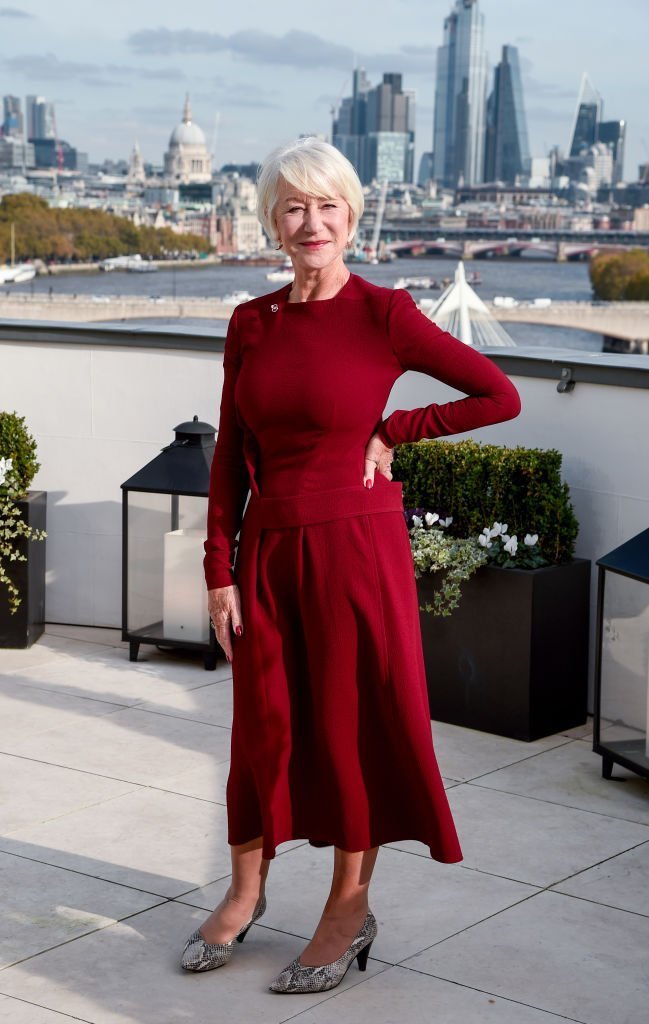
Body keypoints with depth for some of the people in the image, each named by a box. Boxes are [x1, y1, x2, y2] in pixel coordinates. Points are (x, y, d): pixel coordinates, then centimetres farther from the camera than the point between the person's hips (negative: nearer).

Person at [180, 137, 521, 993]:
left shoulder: (384, 314, -8)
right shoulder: (251, 324, 5)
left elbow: (501, 396, -6)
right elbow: (231, 457, 6)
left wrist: (393, 432, -5)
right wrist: (219, 571, 2)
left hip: (355, 545, -4)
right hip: (268, 549, 4)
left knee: (353, 720, 6)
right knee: (263, 720, 13)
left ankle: (350, 907, 21)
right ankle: (245, 890, 32)